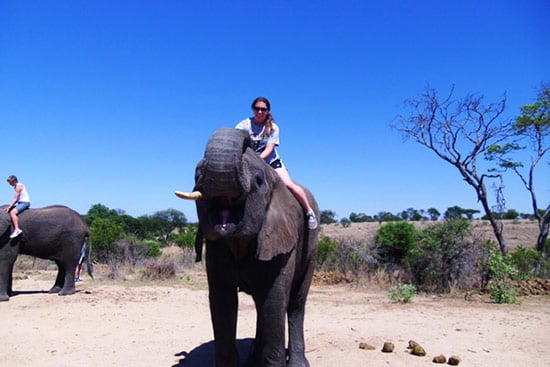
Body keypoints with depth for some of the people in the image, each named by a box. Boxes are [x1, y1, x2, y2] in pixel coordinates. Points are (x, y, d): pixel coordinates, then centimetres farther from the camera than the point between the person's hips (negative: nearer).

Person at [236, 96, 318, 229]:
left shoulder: (272, 127, -4)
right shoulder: (245, 124, -4)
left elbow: (269, 149, -15)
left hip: (271, 162, -1)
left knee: (289, 184, -17)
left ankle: (309, 212, -1)